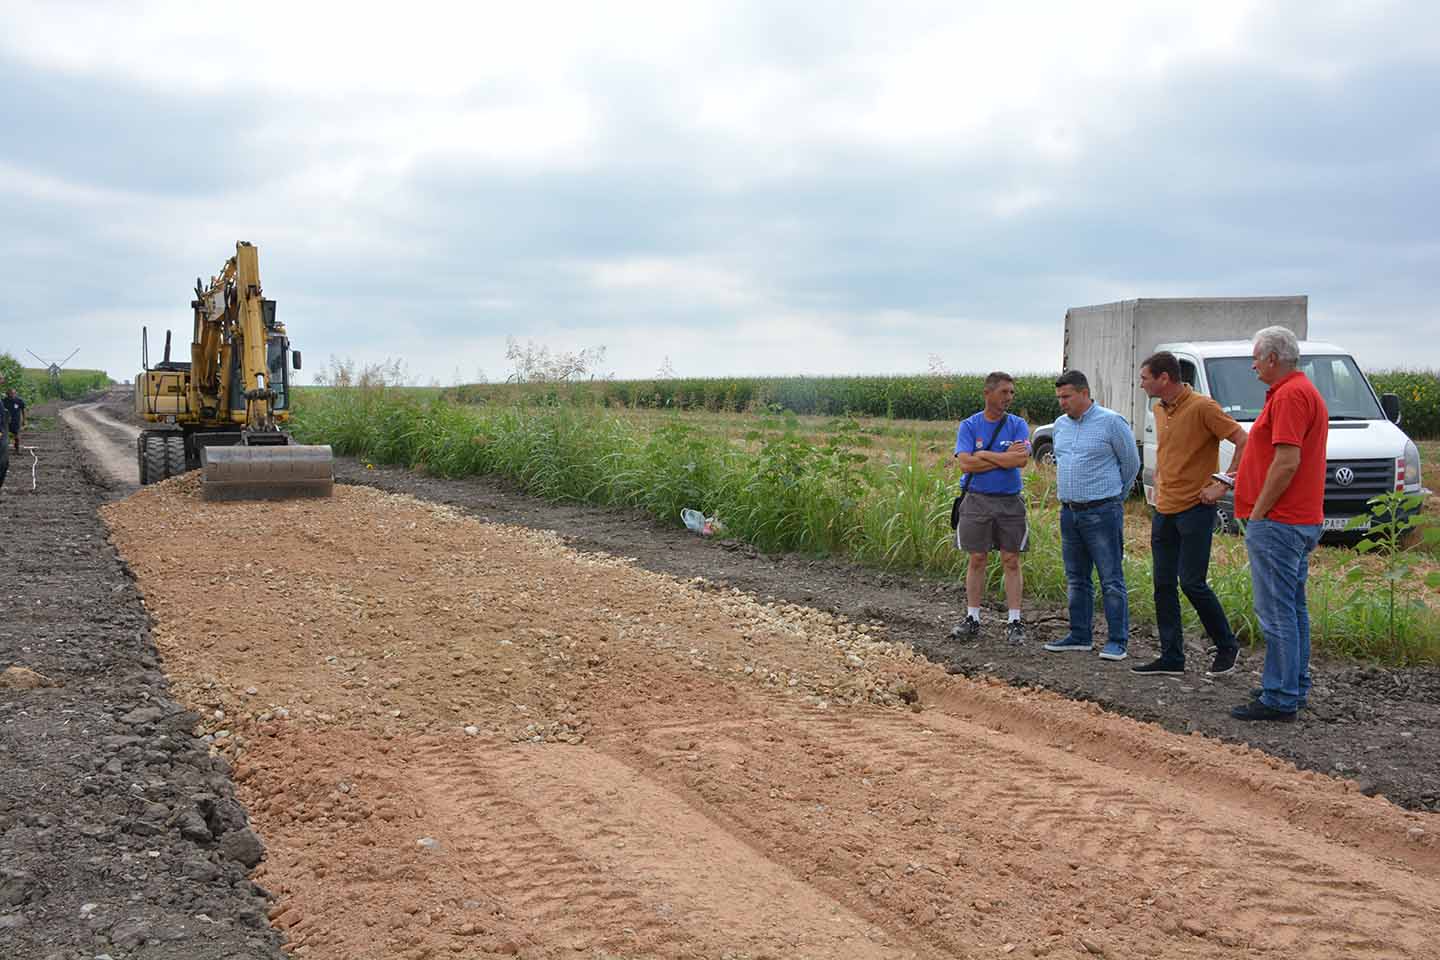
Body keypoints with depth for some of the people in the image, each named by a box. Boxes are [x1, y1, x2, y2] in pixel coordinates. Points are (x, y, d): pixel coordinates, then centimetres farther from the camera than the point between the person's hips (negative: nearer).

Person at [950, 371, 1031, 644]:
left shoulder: (1018, 425, 3)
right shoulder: (969, 426, 1)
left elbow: (1021, 459, -14)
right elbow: (966, 463, -12)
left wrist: (984, 454, -11)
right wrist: (1005, 458, -12)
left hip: (1010, 501, 0)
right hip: (977, 500, 0)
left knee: (1011, 561, 2)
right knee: (977, 560, 5)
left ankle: (1015, 622, 7)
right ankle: (972, 619, 13)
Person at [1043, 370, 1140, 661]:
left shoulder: (1111, 422, -8)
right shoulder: (1060, 425, 11)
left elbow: (1131, 463, 1)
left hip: (1102, 513, -7)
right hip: (1069, 513, 7)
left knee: (1111, 580, -4)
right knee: (1077, 579, 12)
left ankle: (1117, 641, 1)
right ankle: (1080, 636, 21)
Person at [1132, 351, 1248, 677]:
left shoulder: (1201, 407, -15)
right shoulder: (1159, 410, 11)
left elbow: (1243, 442, -17)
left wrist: (1223, 485, -16)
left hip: (1195, 508, -8)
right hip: (1164, 510, 8)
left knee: (1192, 583, -6)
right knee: (1163, 585, 7)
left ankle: (1227, 646, 14)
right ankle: (1171, 657, 14)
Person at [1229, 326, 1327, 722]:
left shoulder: (1289, 395, -17)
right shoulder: (1304, 391, 18)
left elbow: (1287, 461, -24)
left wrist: (1258, 512, -17)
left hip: (1277, 523, -11)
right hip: (1301, 519, 11)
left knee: (1276, 612, -7)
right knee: (1293, 608, 17)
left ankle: (1279, 700, -4)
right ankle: (1294, 688, 25)